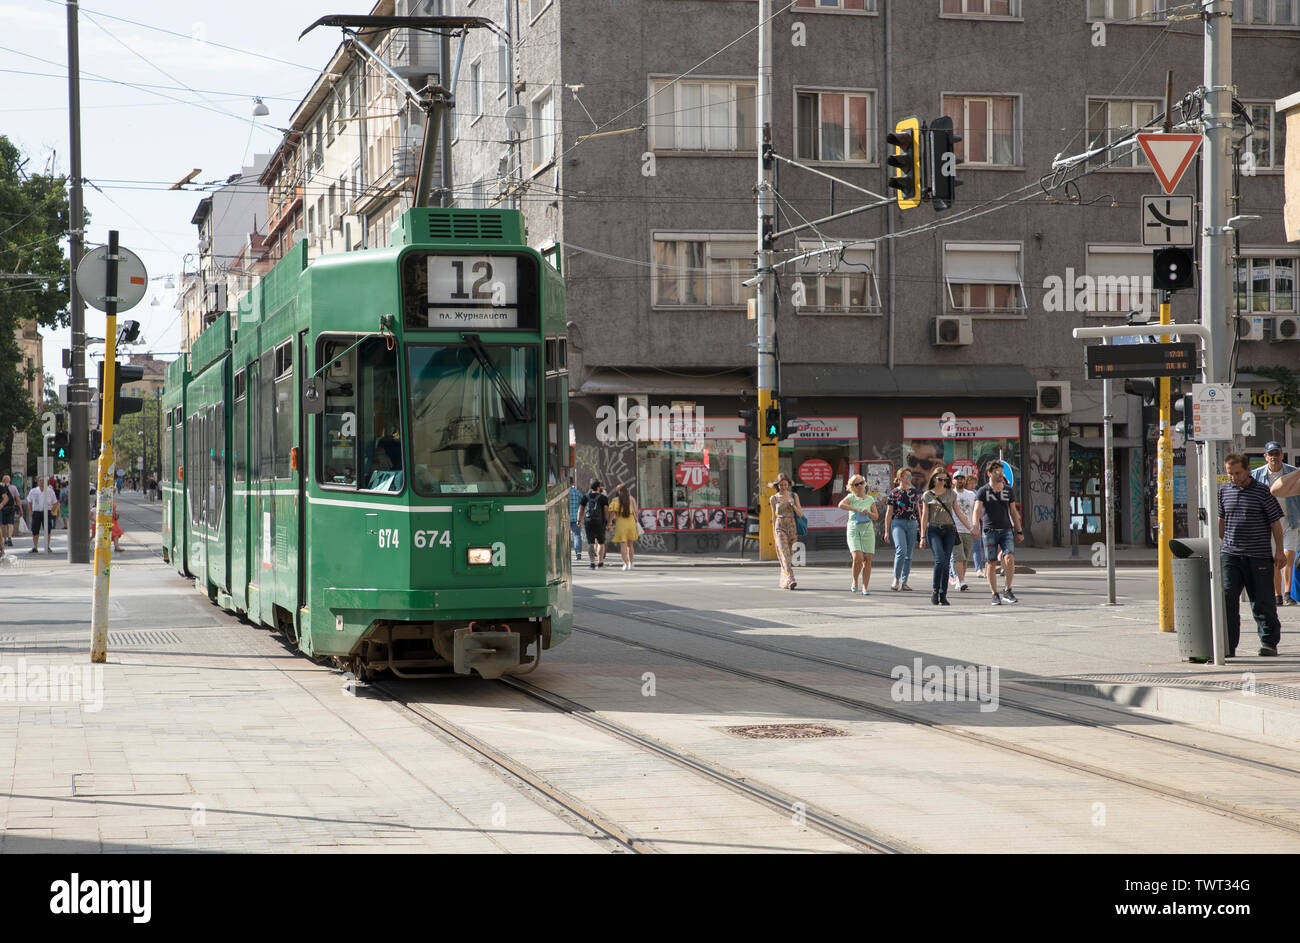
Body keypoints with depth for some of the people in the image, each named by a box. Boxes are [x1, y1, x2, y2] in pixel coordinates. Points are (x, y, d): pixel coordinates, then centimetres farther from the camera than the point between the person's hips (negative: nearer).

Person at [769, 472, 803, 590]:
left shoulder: (794, 496, 6)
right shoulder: (774, 499, 4)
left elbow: (800, 514, 4)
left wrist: (793, 505, -13)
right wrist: (774, 532, 16)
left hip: (792, 527, 2)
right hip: (780, 528, -2)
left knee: (789, 556, 6)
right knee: (784, 554, -16)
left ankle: (784, 581, 21)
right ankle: (790, 580, -27)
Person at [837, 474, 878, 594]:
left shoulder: (870, 499, 11)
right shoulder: (851, 497, 4)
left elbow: (876, 517, 9)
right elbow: (841, 505, -17)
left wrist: (868, 513, -10)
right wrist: (856, 510, -21)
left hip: (867, 530, 3)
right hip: (853, 531, -3)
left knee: (867, 560, -4)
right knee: (857, 558, -17)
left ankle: (865, 587, 3)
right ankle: (855, 582, 7)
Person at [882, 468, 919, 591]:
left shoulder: (915, 492, 11)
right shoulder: (893, 493, 0)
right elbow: (888, 513, 1)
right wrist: (887, 531, -2)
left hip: (912, 524, 4)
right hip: (897, 523, -4)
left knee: (908, 555, 4)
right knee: (901, 550, -22)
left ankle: (904, 582, 10)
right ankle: (896, 579, -11)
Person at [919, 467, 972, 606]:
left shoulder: (951, 494, 10)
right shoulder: (927, 495, 5)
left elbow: (959, 513, 15)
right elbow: (924, 517, 6)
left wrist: (971, 528, 13)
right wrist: (923, 536, 2)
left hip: (949, 530, 2)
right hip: (933, 530, -2)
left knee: (946, 563, -1)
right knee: (940, 560, -19)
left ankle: (943, 595, 4)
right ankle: (934, 591, -7)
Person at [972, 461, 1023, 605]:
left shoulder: (1009, 491, 11)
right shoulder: (983, 491, 0)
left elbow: (1013, 511, 17)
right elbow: (977, 509, -14)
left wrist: (1019, 531, 16)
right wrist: (975, 524, -33)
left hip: (1006, 530, 2)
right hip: (989, 531, -2)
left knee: (1009, 558, -16)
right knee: (991, 563, -1)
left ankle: (1007, 591, -4)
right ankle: (995, 595, 8)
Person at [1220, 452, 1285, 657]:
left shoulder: (1263, 492, -3)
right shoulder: (1224, 491, 9)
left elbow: (1275, 523, 1)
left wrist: (1279, 551, -1)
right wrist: (1221, 543, 24)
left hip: (1258, 557, -3)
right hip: (1230, 554, 3)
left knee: (1262, 601, 3)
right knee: (1227, 598, -9)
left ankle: (1269, 642, 18)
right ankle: (1227, 646, -6)